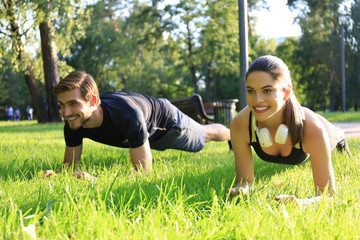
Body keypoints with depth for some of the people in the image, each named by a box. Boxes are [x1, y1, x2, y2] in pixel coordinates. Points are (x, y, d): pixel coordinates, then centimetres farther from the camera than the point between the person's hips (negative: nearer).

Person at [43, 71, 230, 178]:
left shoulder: (128, 115, -52)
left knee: (206, 135, 27)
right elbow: (70, 164, -22)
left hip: (165, 119, -4)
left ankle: (232, 134, 62)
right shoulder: (74, 123, -35)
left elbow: (144, 172, -48)